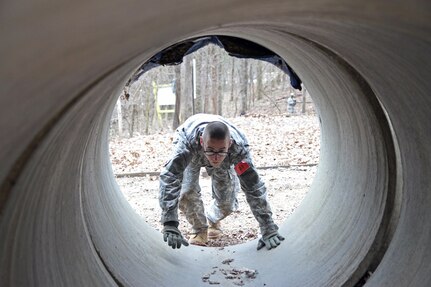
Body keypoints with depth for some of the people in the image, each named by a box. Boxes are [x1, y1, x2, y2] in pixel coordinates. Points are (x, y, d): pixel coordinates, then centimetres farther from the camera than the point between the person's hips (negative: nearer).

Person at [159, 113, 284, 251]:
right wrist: (170, 224, -62)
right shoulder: (188, 142, -48)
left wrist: (268, 230, -41)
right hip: (191, 153, -1)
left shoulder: (239, 147, -43)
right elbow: (169, 178, -54)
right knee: (186, 193, -23)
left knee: (227, 202, -5)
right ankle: (200, 229, 8)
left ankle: (212, 220, 33)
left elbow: (254, 187, -40)